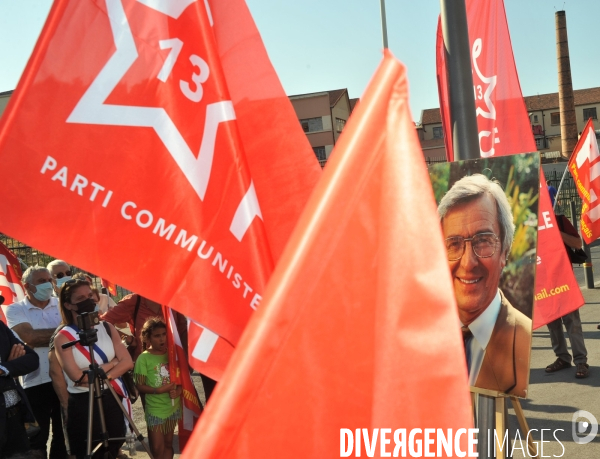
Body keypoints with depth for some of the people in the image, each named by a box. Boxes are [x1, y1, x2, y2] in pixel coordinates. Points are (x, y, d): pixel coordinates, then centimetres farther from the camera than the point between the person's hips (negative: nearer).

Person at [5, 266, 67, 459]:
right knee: (37, 439, 9)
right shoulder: (15, 310, -2)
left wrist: (42, 338, -17)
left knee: (64, 435, 15)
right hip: (36, 383, -3)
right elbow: (30, 337, -18)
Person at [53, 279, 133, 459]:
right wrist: (110, 364, -11)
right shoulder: (63, 337, -9)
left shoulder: (107, 328, 4)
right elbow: (78, 376, -19)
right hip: (82, 404, -4)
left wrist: (104, 377, -17)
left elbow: (127, 362, -3)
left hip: (111, 398, 4)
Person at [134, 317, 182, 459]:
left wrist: (178, 389, -11)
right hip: (155, 410, -4)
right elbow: (140, 386, -13)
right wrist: (159, 390, -24)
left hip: (173, 407, 4)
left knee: (168, 444, 15)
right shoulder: (144, 358, -13)